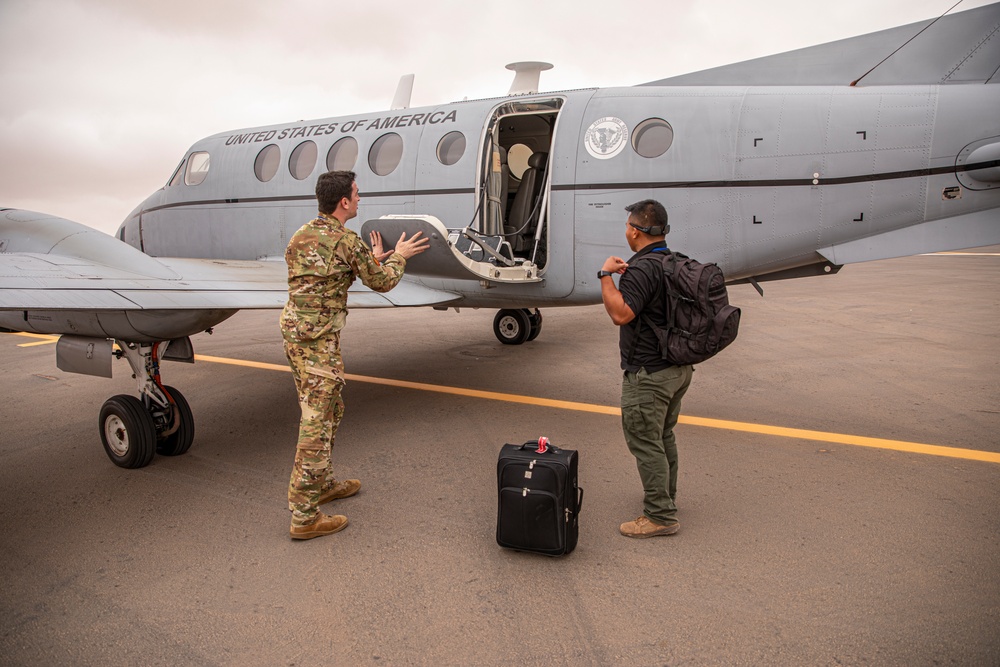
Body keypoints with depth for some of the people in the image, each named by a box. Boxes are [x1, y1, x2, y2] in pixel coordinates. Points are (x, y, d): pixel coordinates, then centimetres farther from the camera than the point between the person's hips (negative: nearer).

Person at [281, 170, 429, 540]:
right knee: (317, 422, -5)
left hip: (293, 327, 9)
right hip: (319, 335, -9)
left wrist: (370, 260, 30)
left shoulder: (301, 235, 14)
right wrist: (398, 257, 20)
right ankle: (304, 515, 0)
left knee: (328, 410, 21)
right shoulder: (347, 241, -11)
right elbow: (382, 282, 1)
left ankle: (324, 483, 34)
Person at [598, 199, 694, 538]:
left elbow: (621, 314, -29)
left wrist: (606, 275, -20)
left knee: (644, 442, 0)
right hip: (678, 367, 10)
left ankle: (660, 516, 8)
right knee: (663, 437, 22)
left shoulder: (643, 269, -21)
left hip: (648, 373, -10)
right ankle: (665, 499, 36)